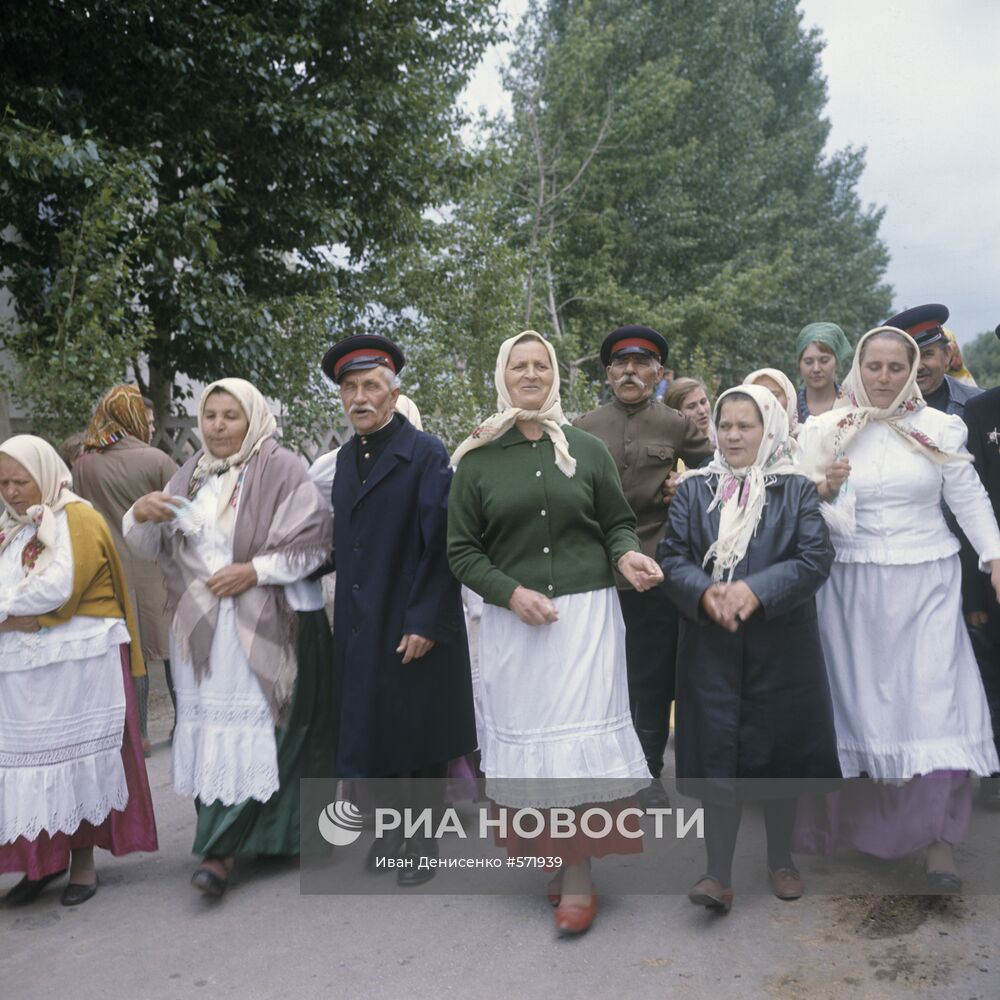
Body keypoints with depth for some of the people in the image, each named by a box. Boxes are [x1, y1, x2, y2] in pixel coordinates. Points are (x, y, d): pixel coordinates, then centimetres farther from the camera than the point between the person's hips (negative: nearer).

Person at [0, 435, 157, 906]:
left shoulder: (78, 520, -6)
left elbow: (59, 590, -18)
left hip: (79, 663, -6)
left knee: (79, 755, 3)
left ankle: (84, 859, 14)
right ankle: (43, 859, 17)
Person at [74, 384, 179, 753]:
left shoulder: (83, 466, -2)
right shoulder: (157, 461, -10)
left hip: (112, 574, 2)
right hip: (158, 570, -2)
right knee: (172, 651, 10)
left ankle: (137, 735, 14)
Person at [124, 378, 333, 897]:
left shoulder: (280, 469, -4)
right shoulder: (190, 475, 13)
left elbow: (313, 543, -8)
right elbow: (147, 545, 13)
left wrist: (254, 571, -17)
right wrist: (140, 514, -8)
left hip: (261, 625, -5)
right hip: (200, 626, 6)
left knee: (248, 729, -6)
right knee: (209, 725, 6)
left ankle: (221, 849, -2)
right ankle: (231, 833, 19)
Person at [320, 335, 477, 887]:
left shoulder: (426, 453, -11)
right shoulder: (347, 457, 10)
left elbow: (441, 545, -16)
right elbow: (346, 539, 14)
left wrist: (425, 622, -19)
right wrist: (345, 609, 9)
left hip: (417, 628, -6)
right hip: (362, 626, 6)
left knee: (419, 733, 6)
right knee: (378, 729, 13)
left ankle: (423, 841, 22)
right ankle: (397, 827, 30)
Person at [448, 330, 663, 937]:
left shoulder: (586, 449, 7)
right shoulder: (478, 459, 4)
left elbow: (617, 523, 12)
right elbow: (463, 550, 4)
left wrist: (626, 556, -10)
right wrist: (511, 591, -10)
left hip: (586, 611, 0)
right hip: (514, 619, 1)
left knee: (580, 735, -3)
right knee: (529, 733, 5)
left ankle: (579, 876, 5)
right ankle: (553, 854, 20)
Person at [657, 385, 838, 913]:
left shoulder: (798, 488, 2)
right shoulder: (693, 488, 6)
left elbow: (815, 558, -8)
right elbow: (672, 556, 1)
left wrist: (756, 591, -20)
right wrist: (705, 594, -18)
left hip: (781, 646, 0)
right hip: (711, 646, 1)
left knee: (778, 750, 10)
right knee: (716, 756, 0)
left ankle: (780, 859, 29)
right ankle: (719, 874, 5)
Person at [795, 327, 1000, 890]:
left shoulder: (940, 428, 2)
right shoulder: (826, 432, 2)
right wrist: (826, 489, -17)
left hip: (926, 583, 0)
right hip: (853, 585, 1)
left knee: (934, 700, -4)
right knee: (860, 697, 7)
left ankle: (940, 838, 5)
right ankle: (856, 820, 25)